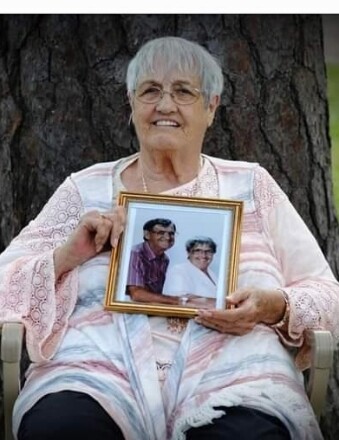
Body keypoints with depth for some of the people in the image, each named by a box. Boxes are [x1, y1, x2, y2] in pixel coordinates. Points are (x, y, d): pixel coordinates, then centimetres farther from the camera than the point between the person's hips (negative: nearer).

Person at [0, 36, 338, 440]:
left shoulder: (252, 186, 18)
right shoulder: (84, 189, 19)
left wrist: (274, 307, -6)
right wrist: (67, 255, -4)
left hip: (231, 377, 0)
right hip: (98, 372, 0)